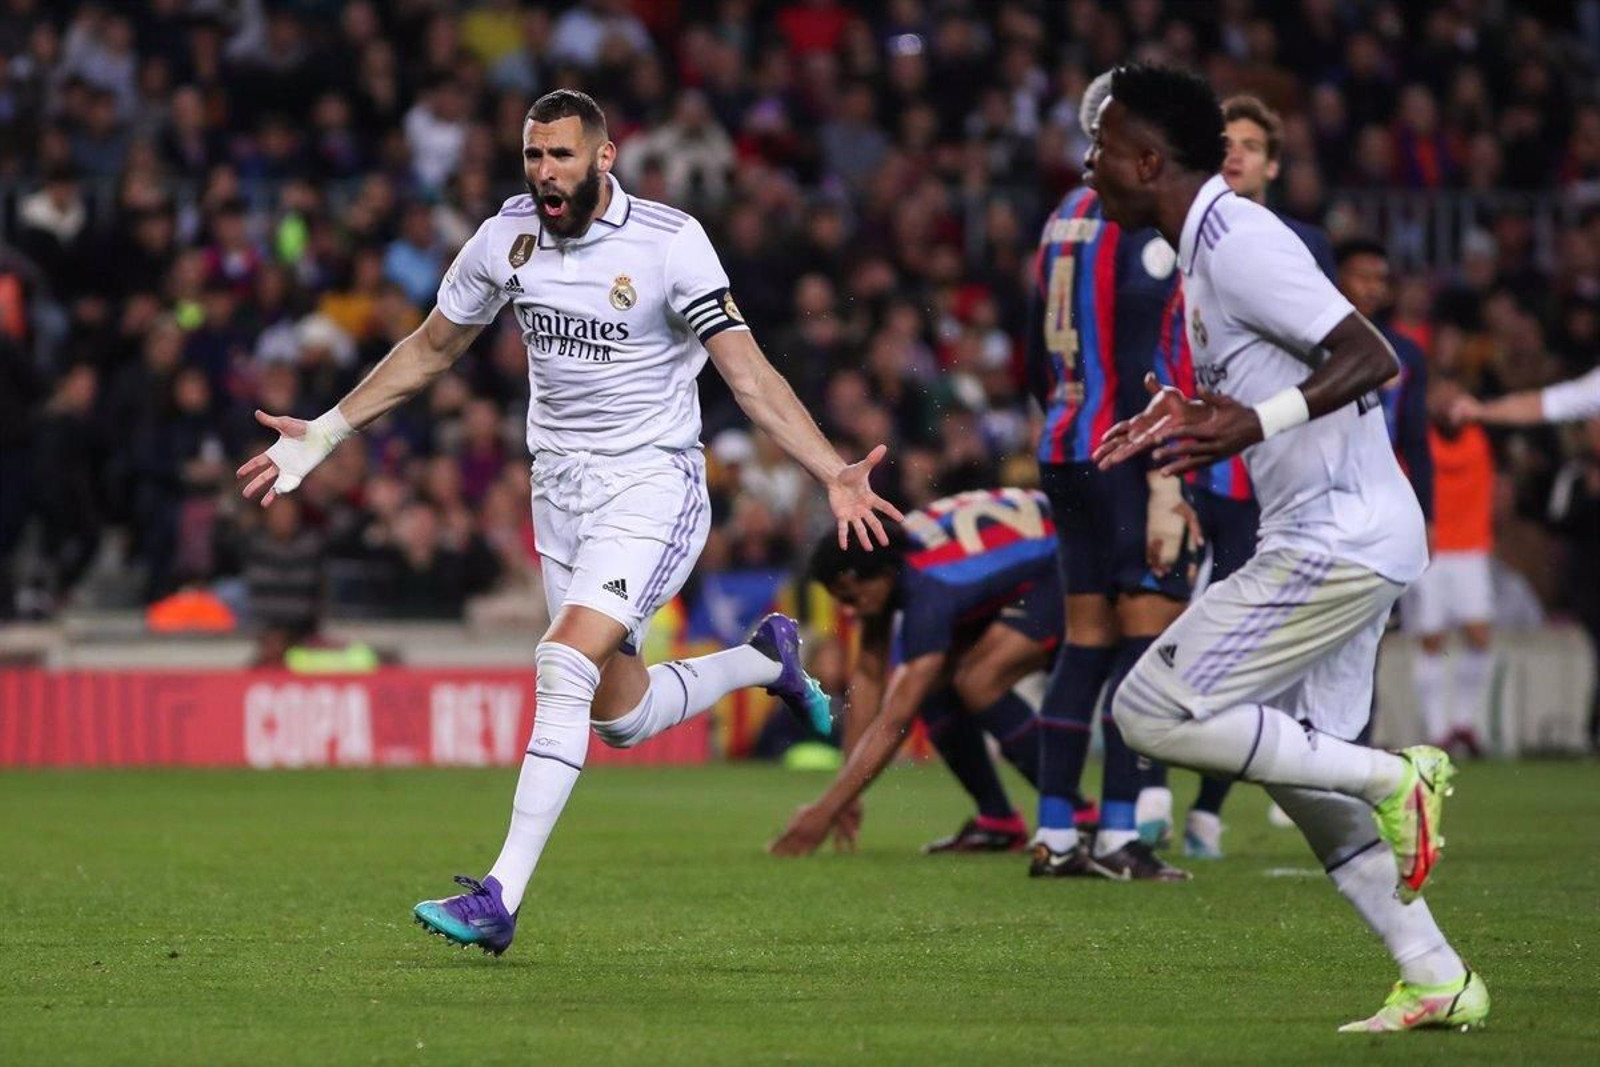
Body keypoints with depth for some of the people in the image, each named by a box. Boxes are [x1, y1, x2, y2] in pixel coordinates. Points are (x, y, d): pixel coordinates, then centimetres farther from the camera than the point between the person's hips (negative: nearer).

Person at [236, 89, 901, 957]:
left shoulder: (669, 242, -15)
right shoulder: (506, 236, 0)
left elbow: (749, 375, -16)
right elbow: (431, 349, 16)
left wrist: (832, 474, -28)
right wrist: (321, 434, 16)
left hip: (652, 483, -6)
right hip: (560, 487, 6)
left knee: (565, 659, -24)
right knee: (621, 715, 7)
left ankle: (501, 897, -25)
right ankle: (766, 658, 38)